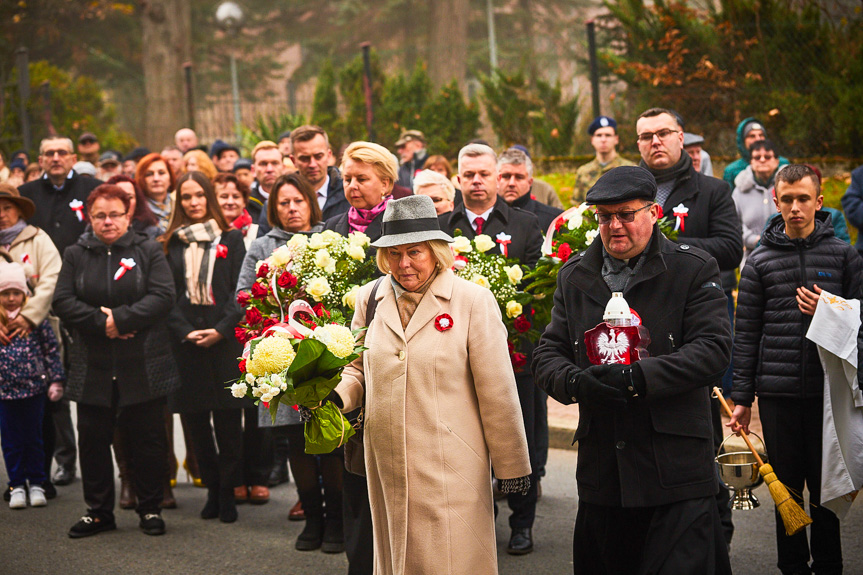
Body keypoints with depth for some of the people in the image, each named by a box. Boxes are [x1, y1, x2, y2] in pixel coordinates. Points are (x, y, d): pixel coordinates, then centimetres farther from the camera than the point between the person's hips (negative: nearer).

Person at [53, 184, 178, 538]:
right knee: (93, 440, 7)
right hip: (92, 367, 2)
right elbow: (63, 302, -1)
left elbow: (163, 296, -9)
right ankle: (98, 512, 19)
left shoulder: (148, 252, 4)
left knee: (147, 440, 3)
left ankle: (150, 509, 16)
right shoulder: (75, 255, 9)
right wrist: (100, 322, -14)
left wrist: (120, 319, -17)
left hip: (142, 367, -2)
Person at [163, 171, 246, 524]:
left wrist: (221, 330, -11)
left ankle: (227, 492, 4)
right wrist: (186, 332, -8)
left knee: (228, 418, -4)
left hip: (224, 339, -2)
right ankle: (213, 488, 14)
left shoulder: (230, 239, 6)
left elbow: (241, 291, 0)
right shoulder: (172, 243, 10)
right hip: (186, 342, 2)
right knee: (196, 420, 3)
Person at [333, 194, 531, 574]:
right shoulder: (370, 298, 8)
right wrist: (335, 397, -4)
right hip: (387, 467, 4)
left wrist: (511, 465, -1)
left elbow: (497, 391, -3)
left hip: (450, 468, -4)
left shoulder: (473, 301, -5)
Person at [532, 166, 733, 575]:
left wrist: (637, 377, -22)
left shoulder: (694, 269, -1)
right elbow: (547, 354, 9)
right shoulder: (574, 275, 12)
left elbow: (713, 349, -11)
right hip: (600, 471, 4)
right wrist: (575, 382, -15)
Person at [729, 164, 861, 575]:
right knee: (787, 487, 7)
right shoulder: (760, 261, 5)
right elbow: (745, 335, 5)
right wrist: (741, 397, 3)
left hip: (828, 389, 0)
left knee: (825, 487, 4)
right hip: (777, 393, 1)